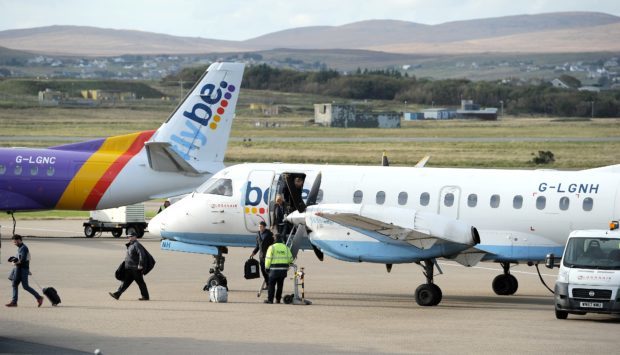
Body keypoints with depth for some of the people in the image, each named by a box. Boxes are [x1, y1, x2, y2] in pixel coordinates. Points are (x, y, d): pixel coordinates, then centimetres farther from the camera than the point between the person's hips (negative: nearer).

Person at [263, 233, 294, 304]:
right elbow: (290, 259, 10)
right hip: (283, 269, 4)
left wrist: (267, 267, 5)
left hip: (274, 269, -4)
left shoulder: (272, 247, -5)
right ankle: (278, 299, 12)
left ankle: (270, 299, 1)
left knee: (271, 284, 3)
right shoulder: (286, 247, 8)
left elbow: (268, 259, -7)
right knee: (280, 285, 11)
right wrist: (287, 266, 23)